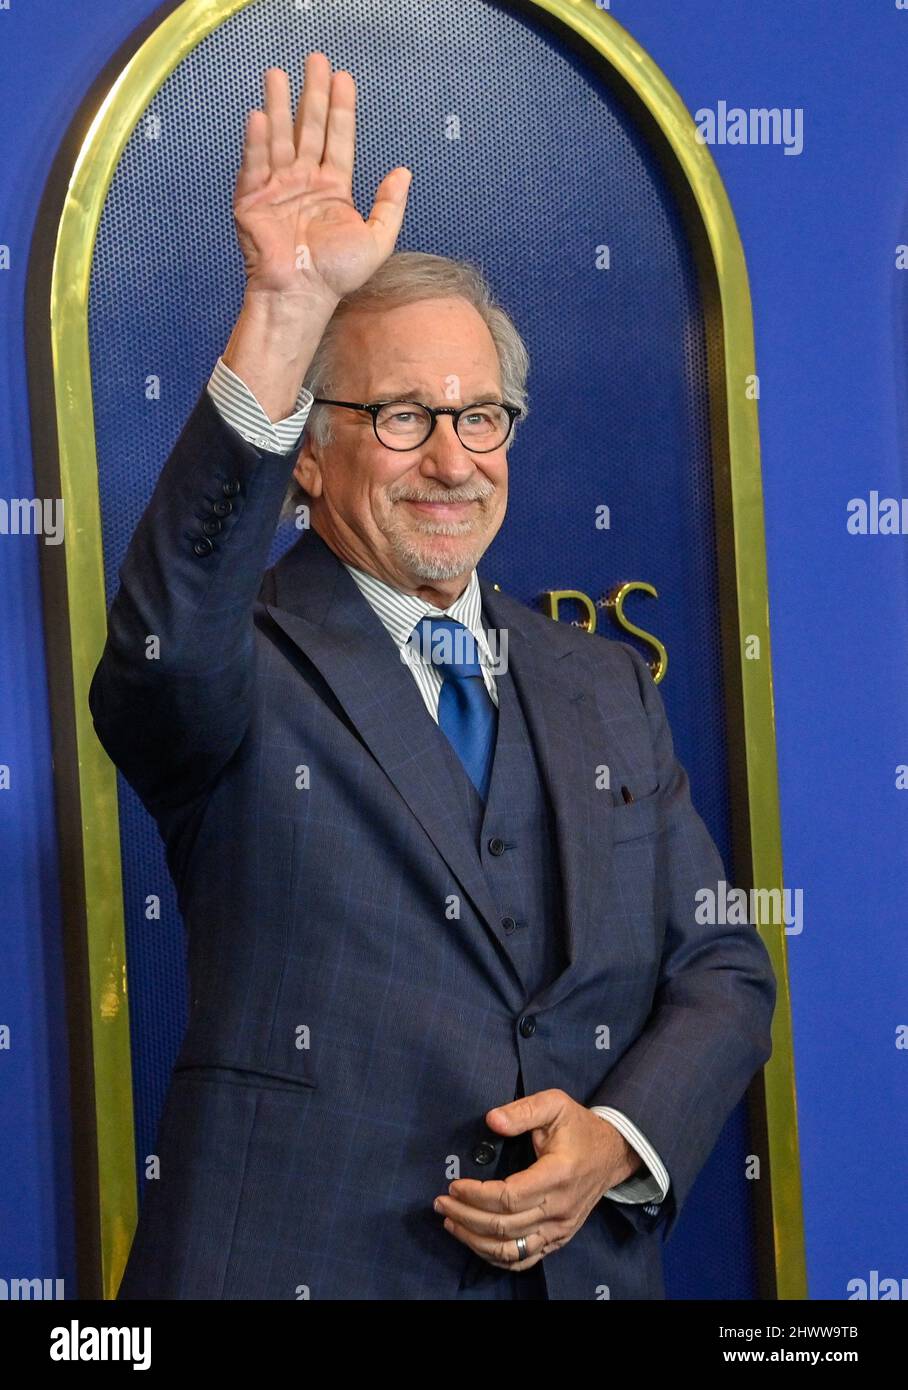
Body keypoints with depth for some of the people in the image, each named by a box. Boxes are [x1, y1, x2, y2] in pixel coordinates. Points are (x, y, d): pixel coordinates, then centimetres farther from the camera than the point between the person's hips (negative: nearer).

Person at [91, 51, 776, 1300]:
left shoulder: (608, 690, 11)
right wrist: (286, 316, -36)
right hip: (296, 1264, -4)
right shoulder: (245, 672, -4)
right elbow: (168, 649, -28)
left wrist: (621, 1142, -9)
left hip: (585, 1263, 4)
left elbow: (720, 971, 11)